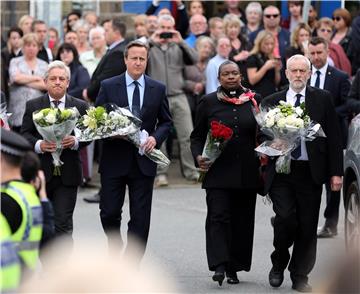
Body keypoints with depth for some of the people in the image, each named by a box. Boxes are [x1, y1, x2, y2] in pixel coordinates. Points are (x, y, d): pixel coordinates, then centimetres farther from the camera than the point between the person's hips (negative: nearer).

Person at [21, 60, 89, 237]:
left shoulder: (80, 106, 5)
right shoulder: (33, 106, 4)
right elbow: (25, 134, 0)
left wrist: (75, 142, -18)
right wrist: (38, 145, -20)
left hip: (67, 174, -1)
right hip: (41, 172, 1)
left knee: (63, 223, -7)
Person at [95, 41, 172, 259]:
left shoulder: (158, 89, 6)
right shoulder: (108, 86, 2)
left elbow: (166, 122, 12)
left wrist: (156, 138, -7)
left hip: (143, 160, 1)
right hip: (114, 159, -1)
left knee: (140, 217, 0)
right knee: (109, 213, 0)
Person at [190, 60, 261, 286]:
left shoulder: (254, 100, 8)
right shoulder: (209, 102, 5)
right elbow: (197, 136, 9)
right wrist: (198, 156, -9)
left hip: (246, 172, 2)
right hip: (218, 172, -2)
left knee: (242, 220, 6)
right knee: (218, 217, -13)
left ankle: (234, 268, 15)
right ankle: (219, 266, -20)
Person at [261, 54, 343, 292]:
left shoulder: (322, 99, 6)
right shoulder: (271, 102, 9)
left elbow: (334, 137, 5)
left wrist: (336, 172, 0)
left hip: (311, 172, 0)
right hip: (281, 172, 0)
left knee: (308, 226, 2)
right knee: (286, 218, -15)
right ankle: (278, 265, 10)